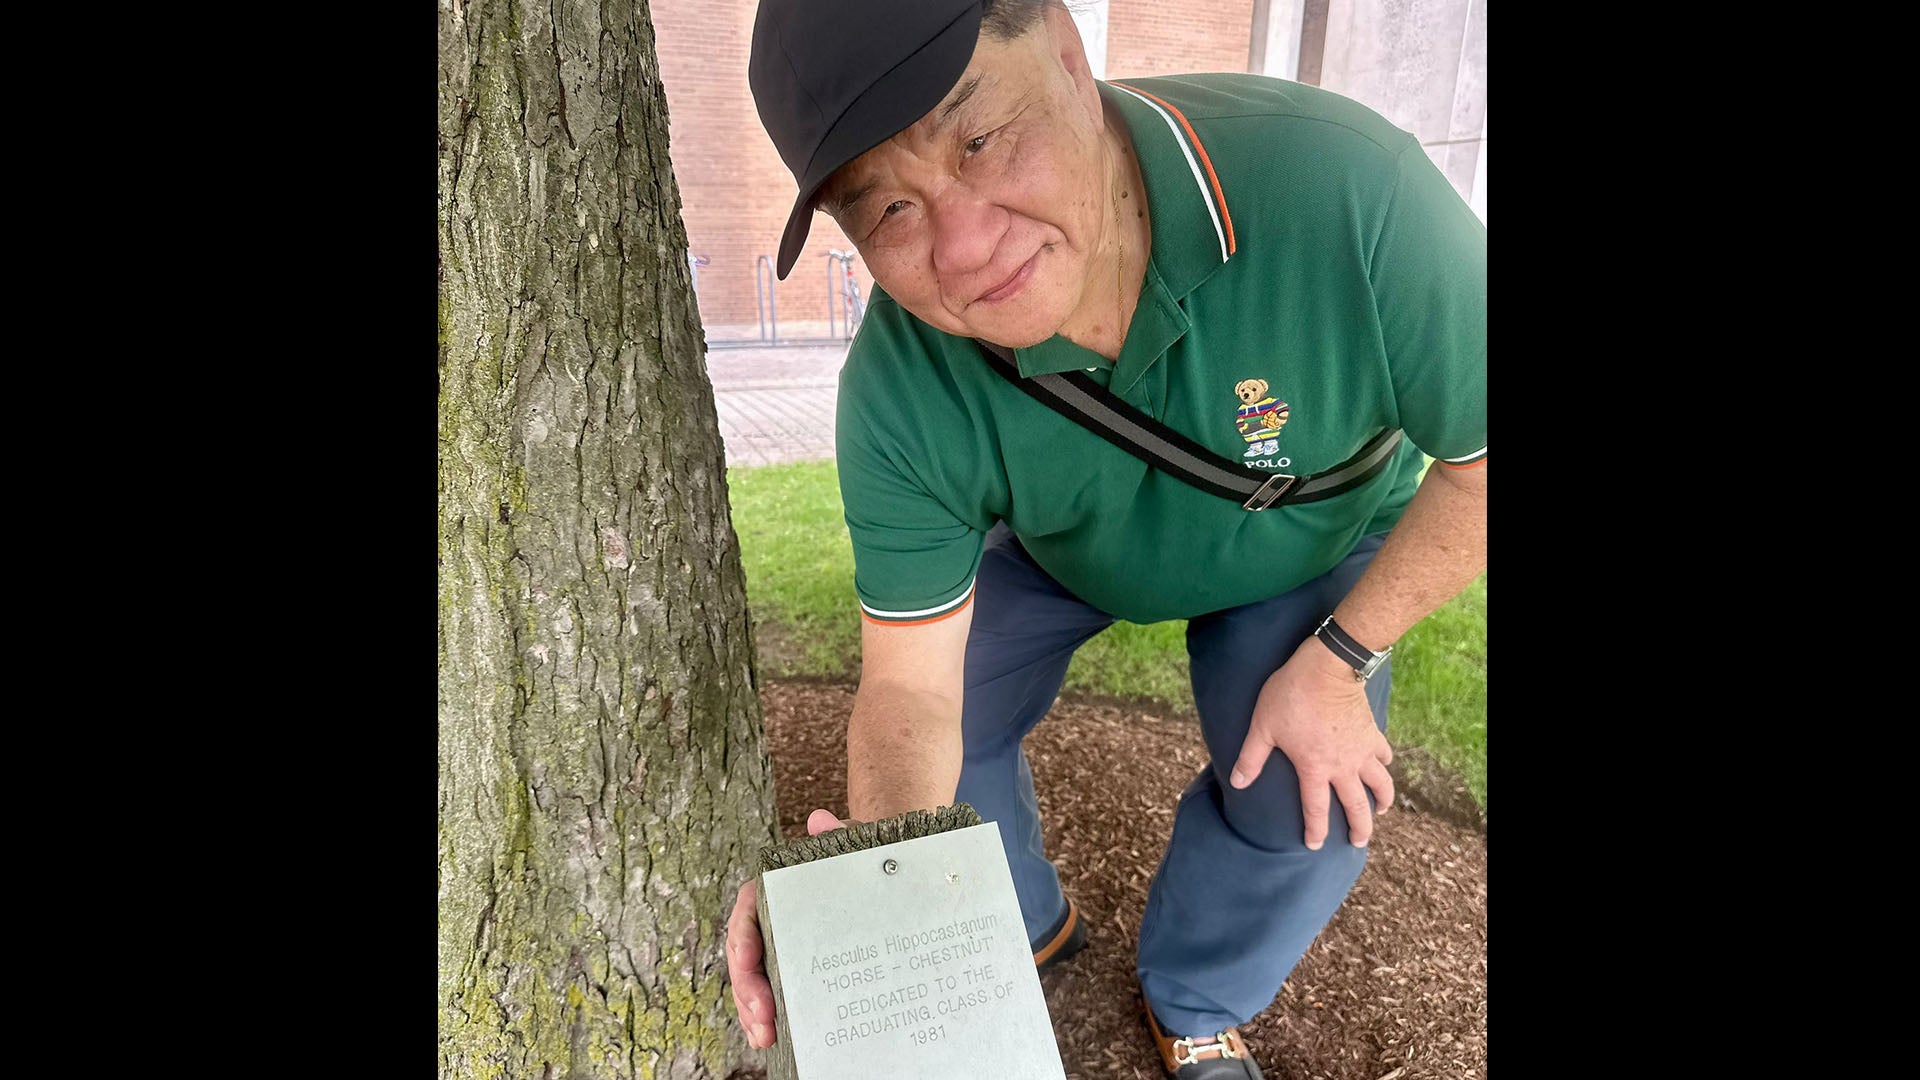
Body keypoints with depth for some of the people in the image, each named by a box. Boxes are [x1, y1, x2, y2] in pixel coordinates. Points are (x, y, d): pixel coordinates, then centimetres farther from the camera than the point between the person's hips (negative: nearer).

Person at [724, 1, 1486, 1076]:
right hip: (1052, 544, 1)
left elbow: (1479, 461, -25)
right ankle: (1029, 929, 28)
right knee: (938, 738, -6)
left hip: (1308, 543, 0)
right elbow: (911, 685, -27)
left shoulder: (1342, 190, -41)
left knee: (1310, 808, -13)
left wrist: (1338, 660, -22)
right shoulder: (900, 400, -35)